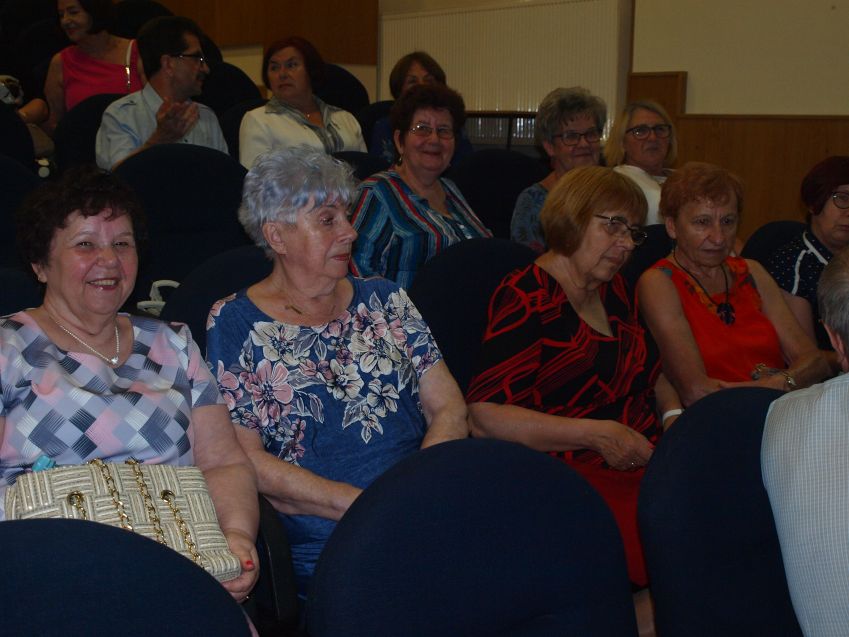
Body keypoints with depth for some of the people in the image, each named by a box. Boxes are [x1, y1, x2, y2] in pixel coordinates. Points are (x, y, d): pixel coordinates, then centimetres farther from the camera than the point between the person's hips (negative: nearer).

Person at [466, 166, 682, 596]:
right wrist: (597, 435, -17)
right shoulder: (527, 298, -6)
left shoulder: (613, 290, 19)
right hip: (578, 476, -8)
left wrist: (674, 413, 11)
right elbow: (484, 417, -15)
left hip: (647, 460, 8)